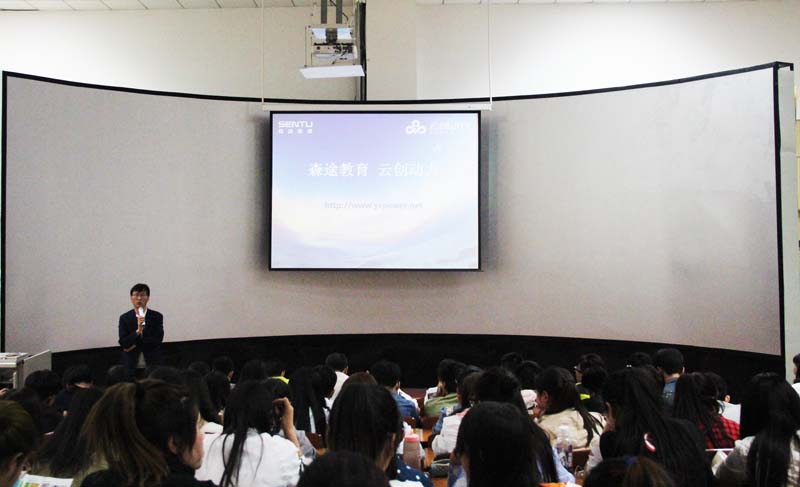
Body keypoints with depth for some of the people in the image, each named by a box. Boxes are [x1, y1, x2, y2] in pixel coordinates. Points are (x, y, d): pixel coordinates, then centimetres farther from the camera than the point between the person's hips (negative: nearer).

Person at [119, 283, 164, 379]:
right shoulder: (124, 318, 3)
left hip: (152, 365, 0)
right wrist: (138, 331, -21)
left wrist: (135, 345, -8)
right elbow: (123, 343, -6)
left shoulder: (157, 317, 2)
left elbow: (158, 339, -6)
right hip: (131, 367, 0)